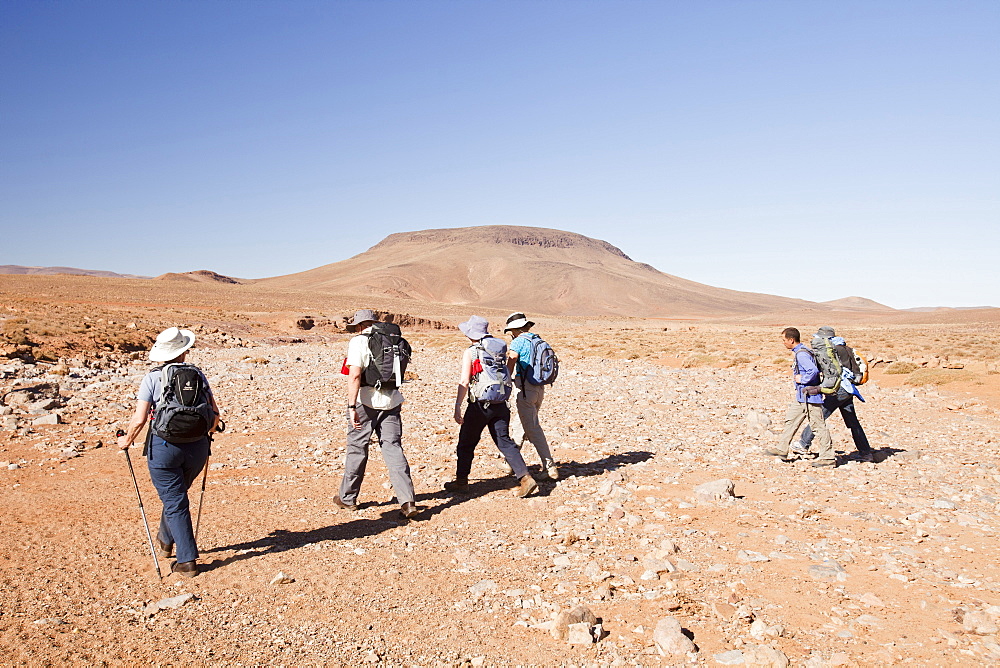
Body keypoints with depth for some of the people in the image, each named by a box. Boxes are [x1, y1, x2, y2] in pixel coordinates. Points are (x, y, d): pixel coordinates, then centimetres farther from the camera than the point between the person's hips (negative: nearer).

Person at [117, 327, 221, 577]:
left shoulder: (152, 378, -5)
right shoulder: (197, 374, 2)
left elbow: (139, 419, -11)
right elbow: (215, 414, 4)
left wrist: (127, 440, 7)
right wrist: (206, 433, 23)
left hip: (164, 446, -3)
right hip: (197, 447, 4)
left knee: (175, 502, 5)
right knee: (176, 495, 27)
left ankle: (187, 561, 5)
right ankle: (166, 541, 46)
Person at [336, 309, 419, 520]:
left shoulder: (359, 341, -6)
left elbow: (354, 375, -18)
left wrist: (352, 406, -21)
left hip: (365, 401, -4)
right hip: (392, 401, 4)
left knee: (357, 449, 10)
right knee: (393, 449, 3)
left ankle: (347, 498, 25)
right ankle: (408, 501, -8)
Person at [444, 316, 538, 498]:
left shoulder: (470, 352, -8)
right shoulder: (500, 348, 7)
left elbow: (464, 382, -13)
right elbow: (507, 374, 14)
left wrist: (457, 408, -11)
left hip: (480, 405, -5)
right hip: (500, 405, 5)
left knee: (466, 443, 12)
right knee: (504, 442, 7)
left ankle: (461, 481, 22)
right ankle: (526, 478, -4)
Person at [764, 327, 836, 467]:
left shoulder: (801, 354, -18)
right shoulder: (801, 352, 13)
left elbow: (813, 370, -31)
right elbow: (815, 369, 23)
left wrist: (802, 379, -17)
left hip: (810, 396, -11)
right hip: (802, 397, 11)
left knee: (818, 425, -4)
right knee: (791, 419, 15)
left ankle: (828, 457, 3)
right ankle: (782, 450, 21)